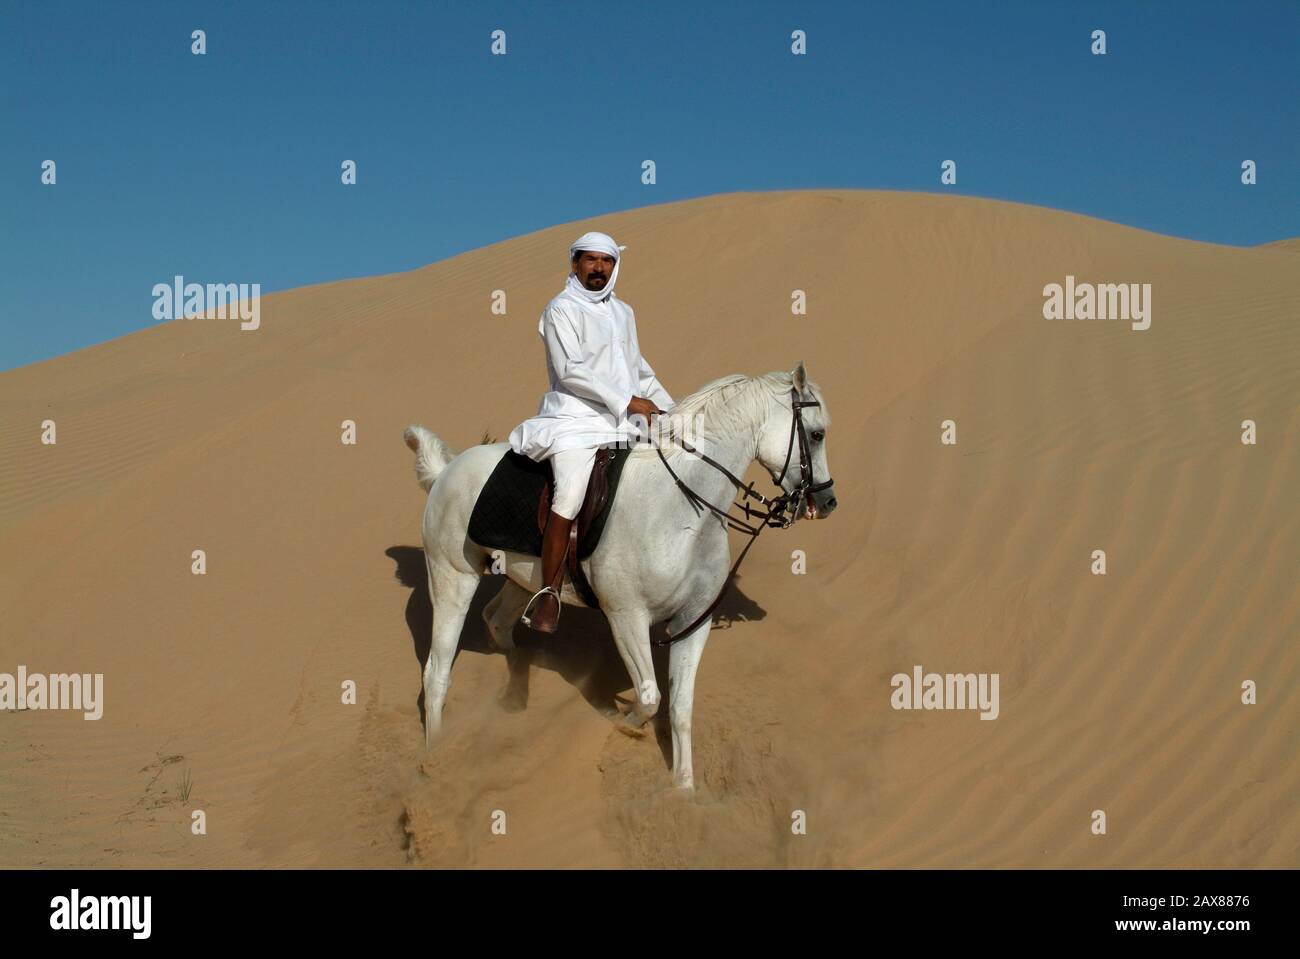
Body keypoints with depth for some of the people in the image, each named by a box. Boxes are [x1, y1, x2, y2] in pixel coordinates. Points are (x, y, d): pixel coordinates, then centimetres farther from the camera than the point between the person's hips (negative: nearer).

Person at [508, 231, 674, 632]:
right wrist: (627, 400, -17)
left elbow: (639, 370, 27)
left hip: (624, 421, 8)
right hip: (576, 418, -8)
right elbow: (570, 370, -14)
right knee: (569, 499, -26)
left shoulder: (623, 312, 19)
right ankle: (548, 594, -15)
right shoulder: (562, 309, -3)